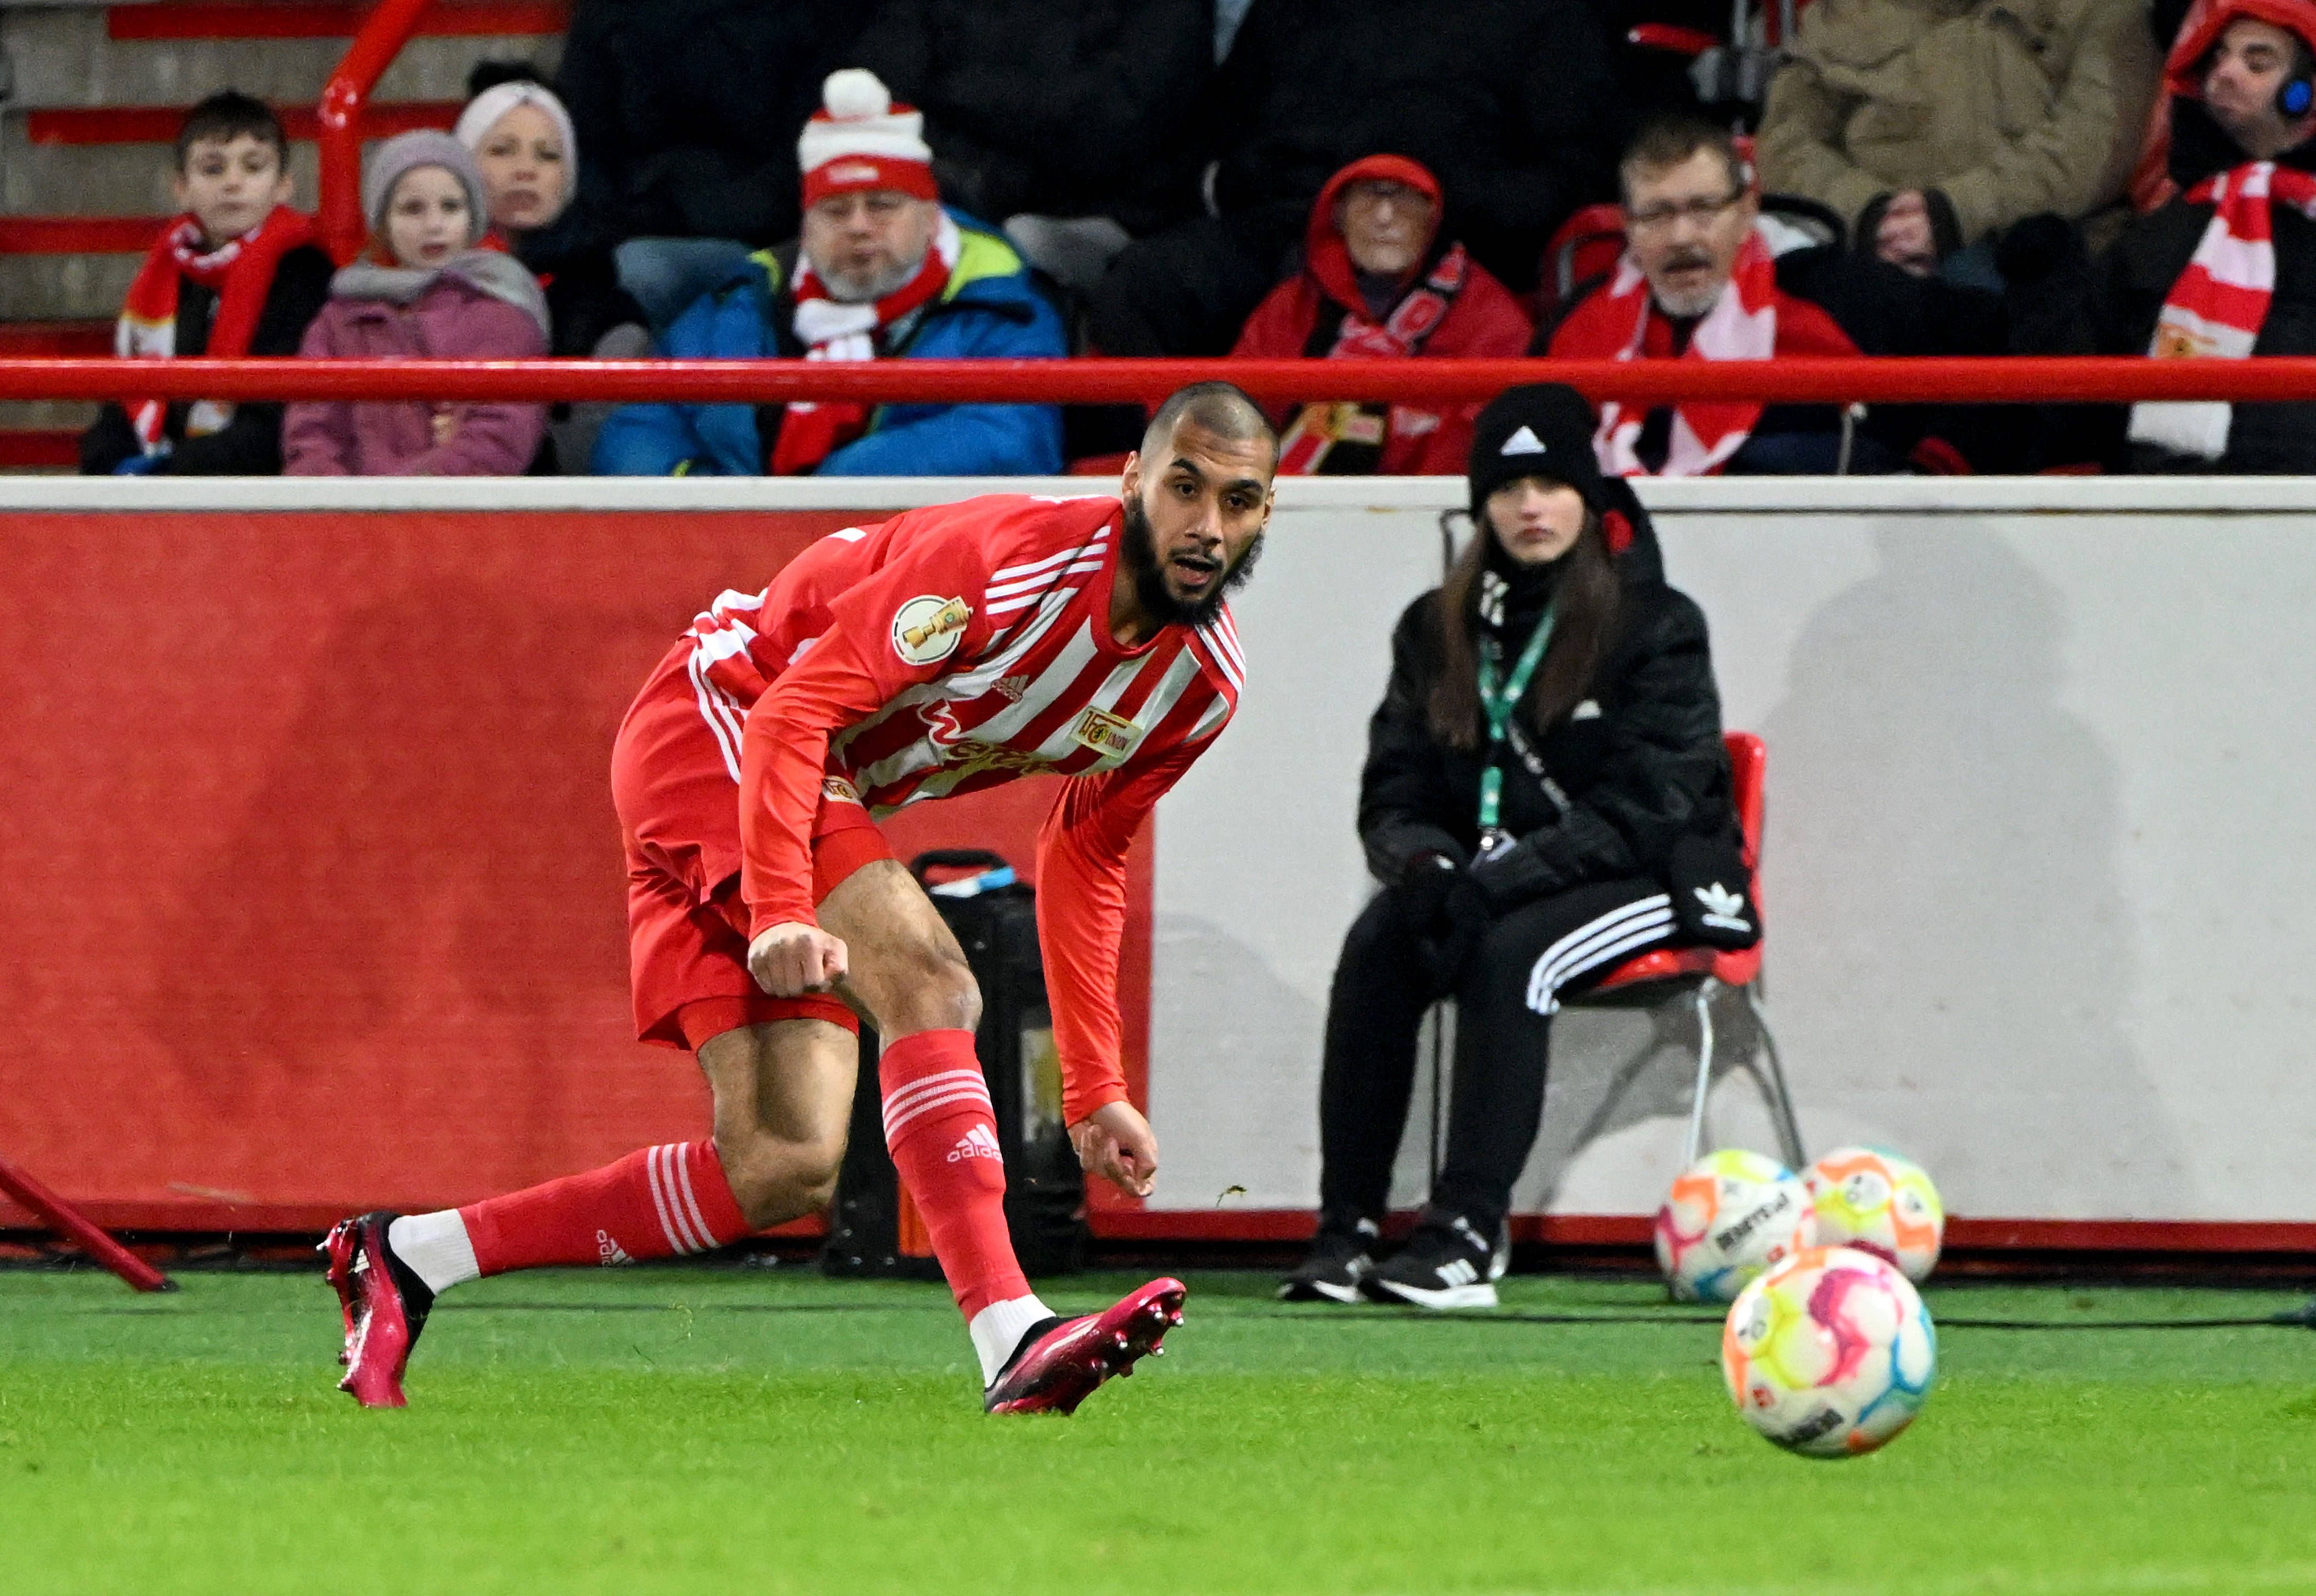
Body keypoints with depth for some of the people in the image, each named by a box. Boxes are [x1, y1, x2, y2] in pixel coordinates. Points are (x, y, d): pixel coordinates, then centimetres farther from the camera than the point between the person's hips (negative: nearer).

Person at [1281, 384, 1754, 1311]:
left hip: (1650, 881, -5)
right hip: (1488, 878, 5)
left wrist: (1508, 875, -27)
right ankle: (1345, 1233, -28)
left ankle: (1465, 1238, -40)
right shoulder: (1440, 630, 8)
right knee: (1376, 941, -25)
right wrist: (1426, 863, -18)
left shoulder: (1655, 626, -8)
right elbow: (1392, 797, 7)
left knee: (1509, 950, -34)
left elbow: (1641, 808, -16)